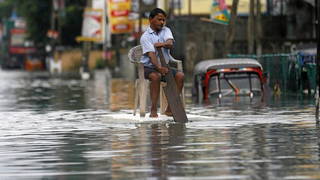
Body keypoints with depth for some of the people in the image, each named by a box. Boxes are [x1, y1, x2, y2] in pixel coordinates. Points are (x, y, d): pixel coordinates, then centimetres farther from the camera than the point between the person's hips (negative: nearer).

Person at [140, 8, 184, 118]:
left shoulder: (166, 30, 7)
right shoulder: (145, 37, -10)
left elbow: (170, 43, -13)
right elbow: (151, 54, -25)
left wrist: (159, 44, -32)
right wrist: (159, 67, -40)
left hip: (163, 66, 5)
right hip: (148, 67, -5)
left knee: (180, 75, -18)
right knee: (156, 76, -37)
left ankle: (169, 109, -16)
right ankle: (153, 110, -30)